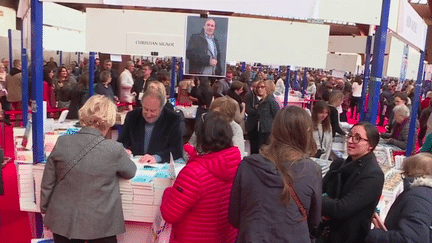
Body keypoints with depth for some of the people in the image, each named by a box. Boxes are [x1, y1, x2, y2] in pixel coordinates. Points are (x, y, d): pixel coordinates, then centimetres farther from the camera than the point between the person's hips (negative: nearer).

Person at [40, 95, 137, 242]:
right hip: (99, 225, -3)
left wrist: (45, 209, 14)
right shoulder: (115, 150, -17)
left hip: (63, 222, 3)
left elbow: (47, 184, -1)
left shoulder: (62, 143, -10)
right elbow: (130, 172, 2)